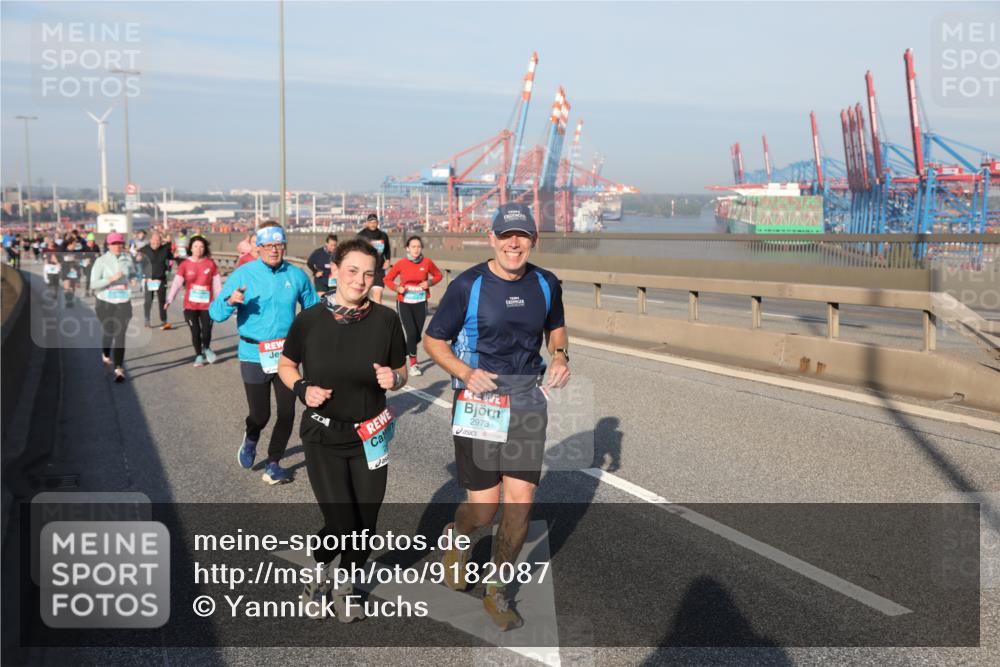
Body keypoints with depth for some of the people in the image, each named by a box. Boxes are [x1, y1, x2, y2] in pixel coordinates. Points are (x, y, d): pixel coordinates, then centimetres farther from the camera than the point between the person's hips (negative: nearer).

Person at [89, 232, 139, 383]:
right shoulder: (101, 261, -7)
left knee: (120, 335, -9)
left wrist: (133, 279, 0)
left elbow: (133, 273, 23)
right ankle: (106, 355, 46)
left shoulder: (127, 259, 2)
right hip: (105, 303, -1)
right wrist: (111, 279, -23)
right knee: (107, 332, 15)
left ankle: (119, 369, -9)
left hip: (123, 303, 1)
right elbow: (93, 284, -13)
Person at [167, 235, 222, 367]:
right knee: (195, 332, 3)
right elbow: (177, 282, -9)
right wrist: (170, 299, -18)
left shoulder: (210, 264, -1)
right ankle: (199, 355, 23)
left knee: (206, 331, -4)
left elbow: (217, 284, 4)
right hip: (190, 305, 0)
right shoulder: (185, 264, -3)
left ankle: (206, 348, 29)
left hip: (207, 304, 0)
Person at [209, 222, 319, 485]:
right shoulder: (243, 274, -7)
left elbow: (313, 308, 14)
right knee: (260, 415, 4)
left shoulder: (296, 275, 0)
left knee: (286, 413, 2)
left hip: (287, 356, 2)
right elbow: (215, 312, -10)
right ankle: (250, 440, 40)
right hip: (254, 356, -2)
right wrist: (230, 301, -30)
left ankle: (273, 465, 20)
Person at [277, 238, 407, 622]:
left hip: (370, 436, 2)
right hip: (323, 436, -2)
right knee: (342, 525, -9)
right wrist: (303, 388, -13)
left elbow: (401, 374, 5)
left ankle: (344, 586, 37)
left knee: (365, 523, 7)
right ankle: (317, 572, 25)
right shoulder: (310, 319, -9)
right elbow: (286, 365, 6)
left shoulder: (386, 320, -7)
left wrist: (393, 379, -18)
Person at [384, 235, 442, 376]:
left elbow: (438, 275, 11)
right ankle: (413, 364, 2)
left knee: (417, 335, 7)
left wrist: (430, 282, -8)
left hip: (420, 303, 2)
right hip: (404, 302, -2)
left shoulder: (427, 262, -4)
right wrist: (397, 288, -14)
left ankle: (406, 351, 38)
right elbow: (387, 279, 4)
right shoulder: (401, 263, -7)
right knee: (411, 333, -13)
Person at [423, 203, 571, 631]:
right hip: (479, 402, -3)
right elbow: (434, 341, -3)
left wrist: (560, 356, -1)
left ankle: (496, 591, 22)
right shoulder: (467, 286, -10)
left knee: (520, 504, 1)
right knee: (483, 508, -2)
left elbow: (556, 327, 20)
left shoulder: (546, 284, 2)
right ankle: (457, 536, 37)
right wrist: (466, 373, -20)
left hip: (528, 401, 4)